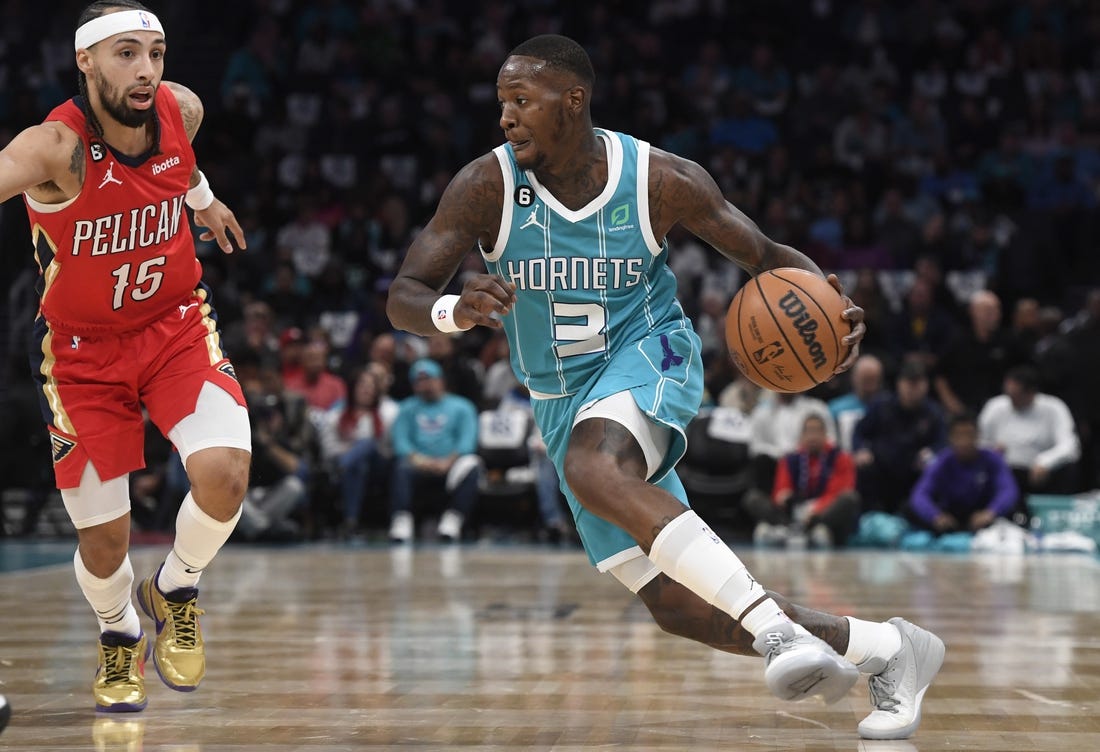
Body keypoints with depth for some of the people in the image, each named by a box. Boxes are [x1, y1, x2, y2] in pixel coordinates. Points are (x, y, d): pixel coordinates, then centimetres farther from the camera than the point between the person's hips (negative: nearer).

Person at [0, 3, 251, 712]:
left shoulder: (182, 108, -12)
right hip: (83, 349, -3)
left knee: (225, 473, -23)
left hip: (177, 326, 3)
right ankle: (119, 636, 39)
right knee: (103, 541, 2)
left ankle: (175, 590, 10)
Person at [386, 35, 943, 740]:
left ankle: (777, 627, -39)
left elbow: (767, 255, -2)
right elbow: (403, 299, -14)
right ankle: (888, 650, 10)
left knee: (593, 468, -39)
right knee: (681, 606, -3)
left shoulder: (661, 179, -14)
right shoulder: (487, 185, -12)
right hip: (564, 402, 3)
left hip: (649, 355, -3)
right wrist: (455, 311, -38)